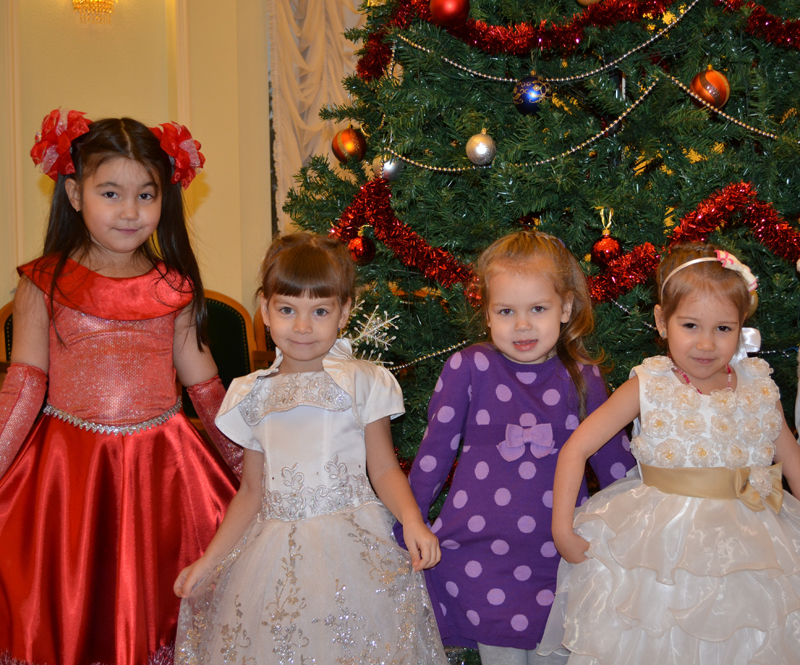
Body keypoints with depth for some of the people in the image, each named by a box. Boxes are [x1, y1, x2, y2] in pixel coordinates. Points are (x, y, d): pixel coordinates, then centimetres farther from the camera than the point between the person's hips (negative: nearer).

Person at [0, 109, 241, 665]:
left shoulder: (175, 287, 2)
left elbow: (202, 379, 11)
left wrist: (239, 452, 16)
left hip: (159, 462, 2)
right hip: (70, 462, -1)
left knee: (154, 599, 9)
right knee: (72, 606, 7)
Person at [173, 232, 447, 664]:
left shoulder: (362, 383, -3)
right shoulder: (254, 397, 6)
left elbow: (384, 469, 0)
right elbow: (252, 492, 11)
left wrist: (411, 521, -18)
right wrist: (209, 560, 7)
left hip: (353, 550, -3)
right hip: (275, 558, 3)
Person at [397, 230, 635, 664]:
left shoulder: (582, 378, 1)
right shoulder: (469, 367, -4)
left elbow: (613, 458, 11)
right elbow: (435, 449, 4)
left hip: (559, 555, 1)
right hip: (481, 555, -1)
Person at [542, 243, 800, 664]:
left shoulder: (759, 389, -1)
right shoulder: (649, 387, -9)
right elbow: (576, 449, -8)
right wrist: (562, 528, -11)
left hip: (742, 548, 3)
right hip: (657, 550, -2)